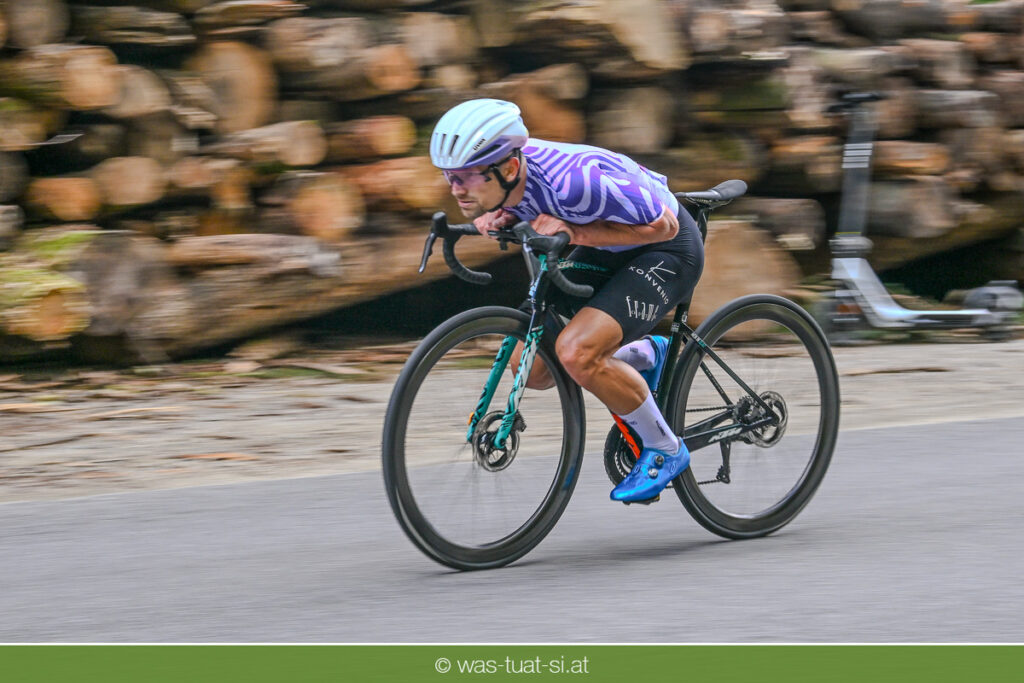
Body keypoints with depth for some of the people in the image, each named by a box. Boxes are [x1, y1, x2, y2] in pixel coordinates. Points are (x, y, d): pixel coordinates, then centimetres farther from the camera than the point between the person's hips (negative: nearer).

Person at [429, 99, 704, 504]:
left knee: (576, 352, -27)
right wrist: (498, 219, -16)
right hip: (605, 253, 8)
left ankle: (665, 450, -5)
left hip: (664, 250, -8)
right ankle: (645, 356, 24)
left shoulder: (571, 181, -37)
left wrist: (576, 232, -31)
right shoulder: (497, 172, -16)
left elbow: (662, 224, -27)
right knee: (531, 368, 0)